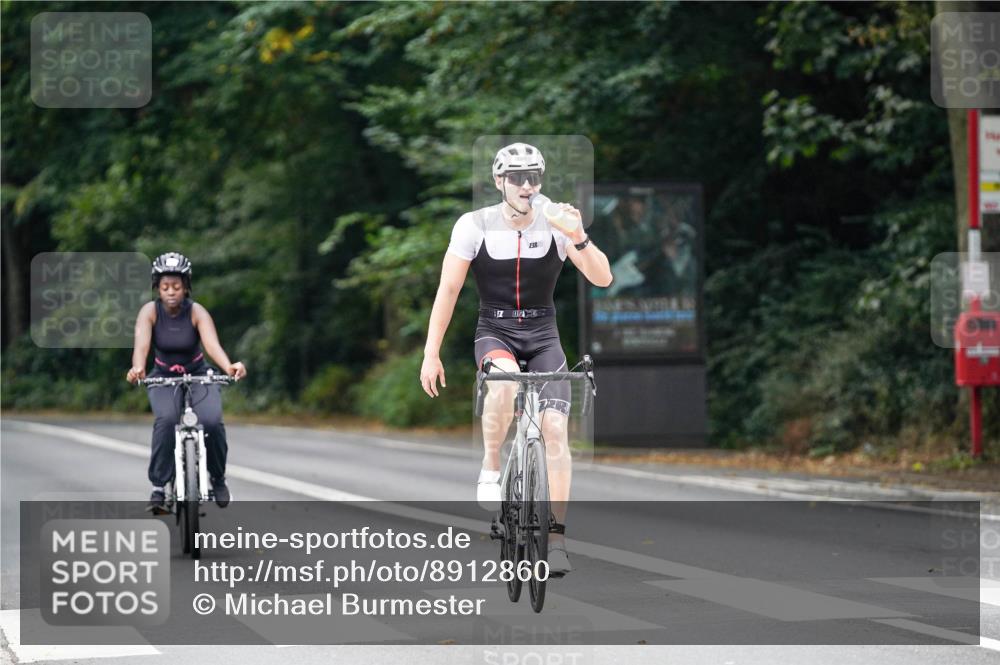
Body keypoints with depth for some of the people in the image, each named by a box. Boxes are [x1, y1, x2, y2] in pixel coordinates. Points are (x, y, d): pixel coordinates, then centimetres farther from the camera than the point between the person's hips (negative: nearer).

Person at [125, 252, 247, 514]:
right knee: (166, 420, -31)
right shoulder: (150, 311, -17)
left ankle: (218, 479, 2)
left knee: (212, 422, -26)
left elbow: (212, 343, -35)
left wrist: (228, 367, -56)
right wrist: (138, 369, -56)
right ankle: (158, 488, -24)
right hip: (163, 379, 0)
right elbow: (141, 344, -33)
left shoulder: (197, 312, -18)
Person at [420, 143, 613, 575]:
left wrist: (579, 239, -31)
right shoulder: (474, 226, -9)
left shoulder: (556, 224, -6)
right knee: (505, 378, -37)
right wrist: (431, 353, -7)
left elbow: (602, 278, -13)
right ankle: (490, 469, -15)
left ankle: (556, 538, -9)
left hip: (543, 336, 2)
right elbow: (448, 290, -4)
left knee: (555, 427, -14)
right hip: (494, 332, -2)